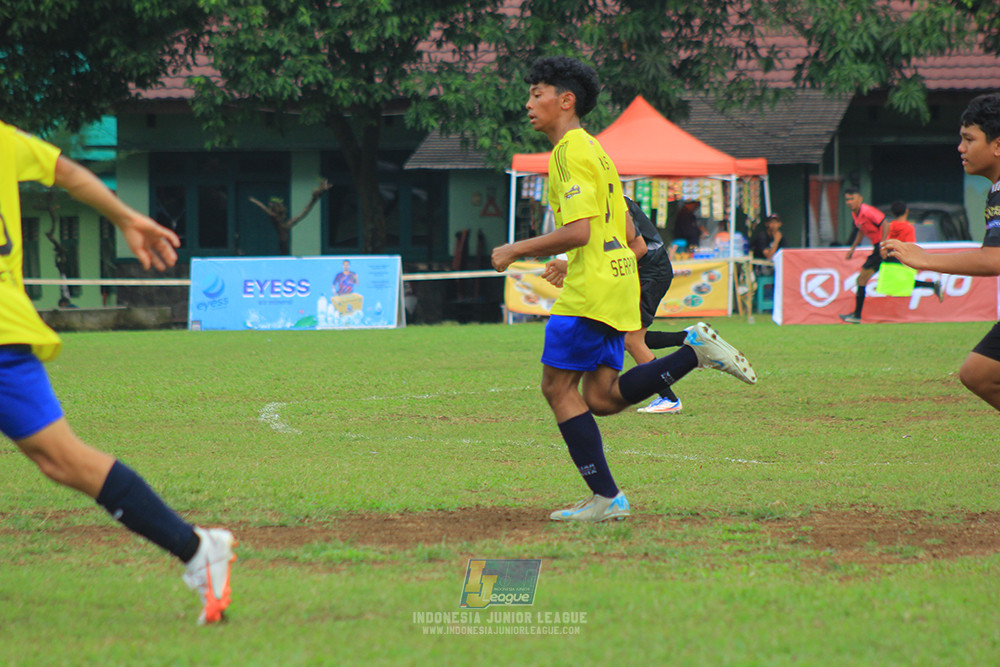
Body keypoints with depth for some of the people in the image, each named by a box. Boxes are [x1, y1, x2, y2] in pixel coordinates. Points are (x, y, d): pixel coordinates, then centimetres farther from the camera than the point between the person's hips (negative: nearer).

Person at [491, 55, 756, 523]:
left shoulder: (571, 152, -11)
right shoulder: (593, 150, 20)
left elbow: (578, 231, -21)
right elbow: (627, 234, 23)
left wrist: (515, 251, -12)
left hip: (589, 291, -9)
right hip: (617, 284, 9)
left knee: (558, 387, -3)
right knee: (602, 397, 7)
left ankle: (606, 497, -4)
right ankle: (695, 350, 1)